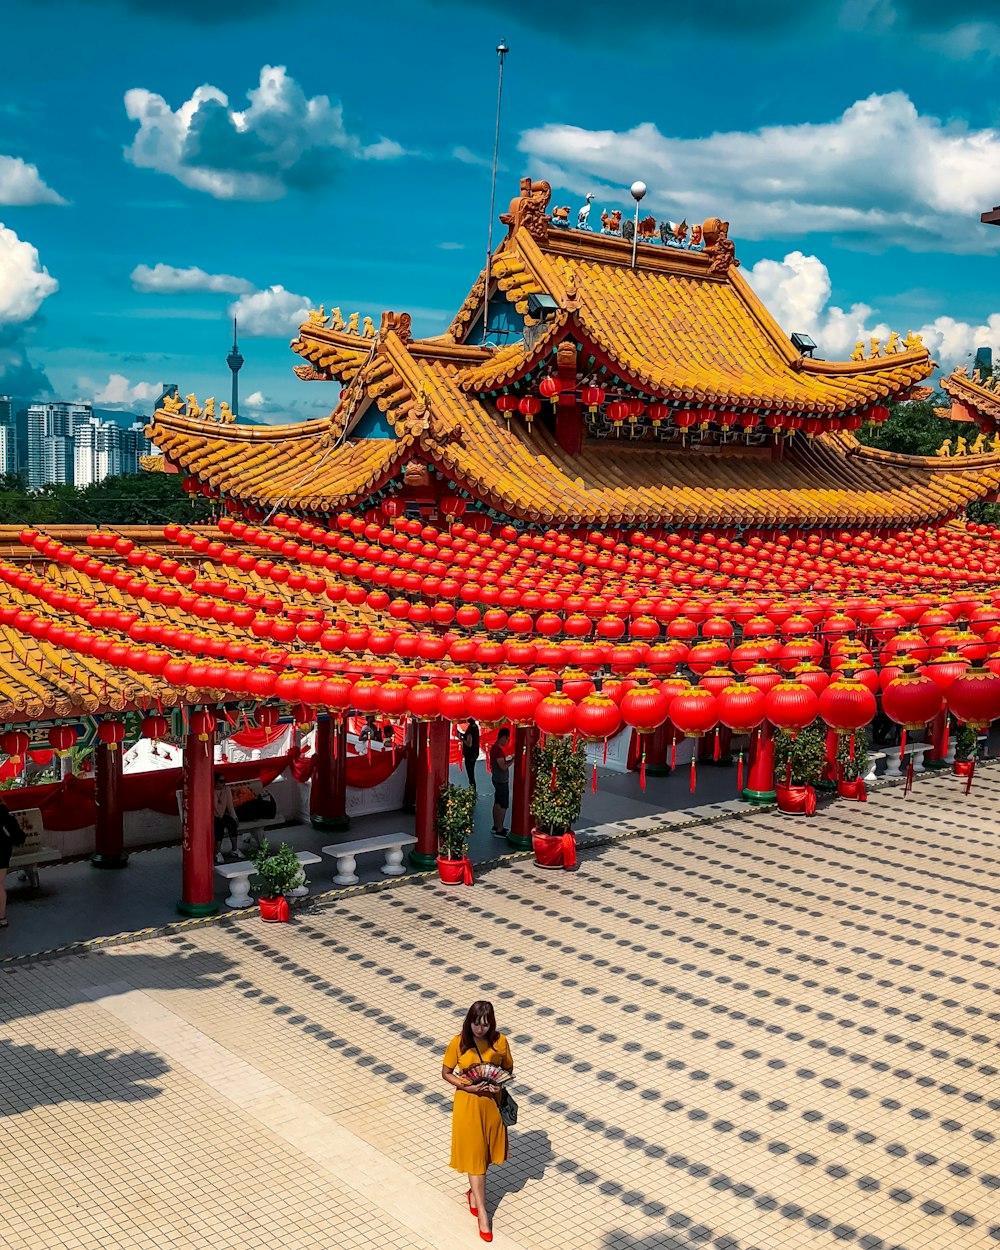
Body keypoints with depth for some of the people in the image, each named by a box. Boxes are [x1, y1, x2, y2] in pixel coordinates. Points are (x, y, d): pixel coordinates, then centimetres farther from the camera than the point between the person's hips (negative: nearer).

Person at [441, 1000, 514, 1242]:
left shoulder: (499, 1041, -10)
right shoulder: (458, 1042, -15)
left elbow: (508, 1068, 3)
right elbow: (446, 1073, -6)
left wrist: (499, 1083, -17)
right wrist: (468, 1087, -20)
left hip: (492, 1102, 3)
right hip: (468, 1103, -2)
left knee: (486, 1150, 17)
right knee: (474, 1154, 2)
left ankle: (474, 1191, 43)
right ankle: (482, 1212, 9)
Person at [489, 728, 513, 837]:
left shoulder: (494, 747, 7)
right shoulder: (498, 750, -24)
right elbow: (503, 767, -26)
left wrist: (509, 758, 10)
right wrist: (513, 760, -17)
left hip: (497, 779, 10)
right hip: (502, 781, -10)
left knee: (497, 803, 18)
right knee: (503, 806, -3)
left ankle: (495, 827, 27)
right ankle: (499, 831, 1)